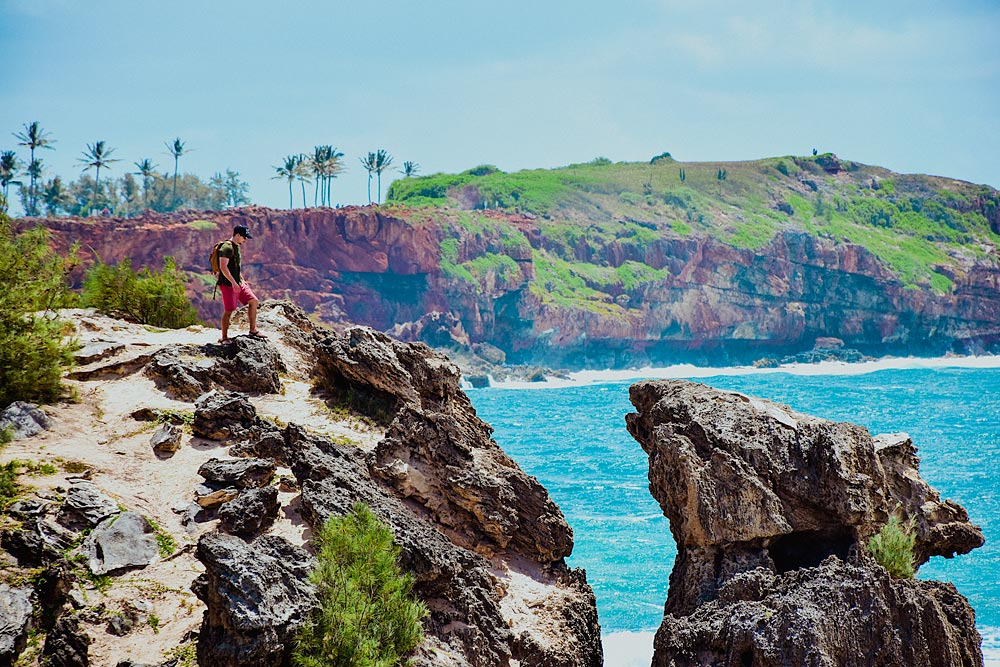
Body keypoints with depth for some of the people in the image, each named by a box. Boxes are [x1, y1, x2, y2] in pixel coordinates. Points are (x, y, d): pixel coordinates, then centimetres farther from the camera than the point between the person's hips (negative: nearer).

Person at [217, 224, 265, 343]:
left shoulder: (236, 247, 16)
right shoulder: (227, 247, -16)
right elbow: (223, 267, -24)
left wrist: (242, 280, 25)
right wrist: (233, 283, -27)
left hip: (237, 283, 10)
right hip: (228, 284, -10)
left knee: (254, 301, 8)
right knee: (228, 310, -6)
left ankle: (253, 330, 15)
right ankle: (224, 338, 3)